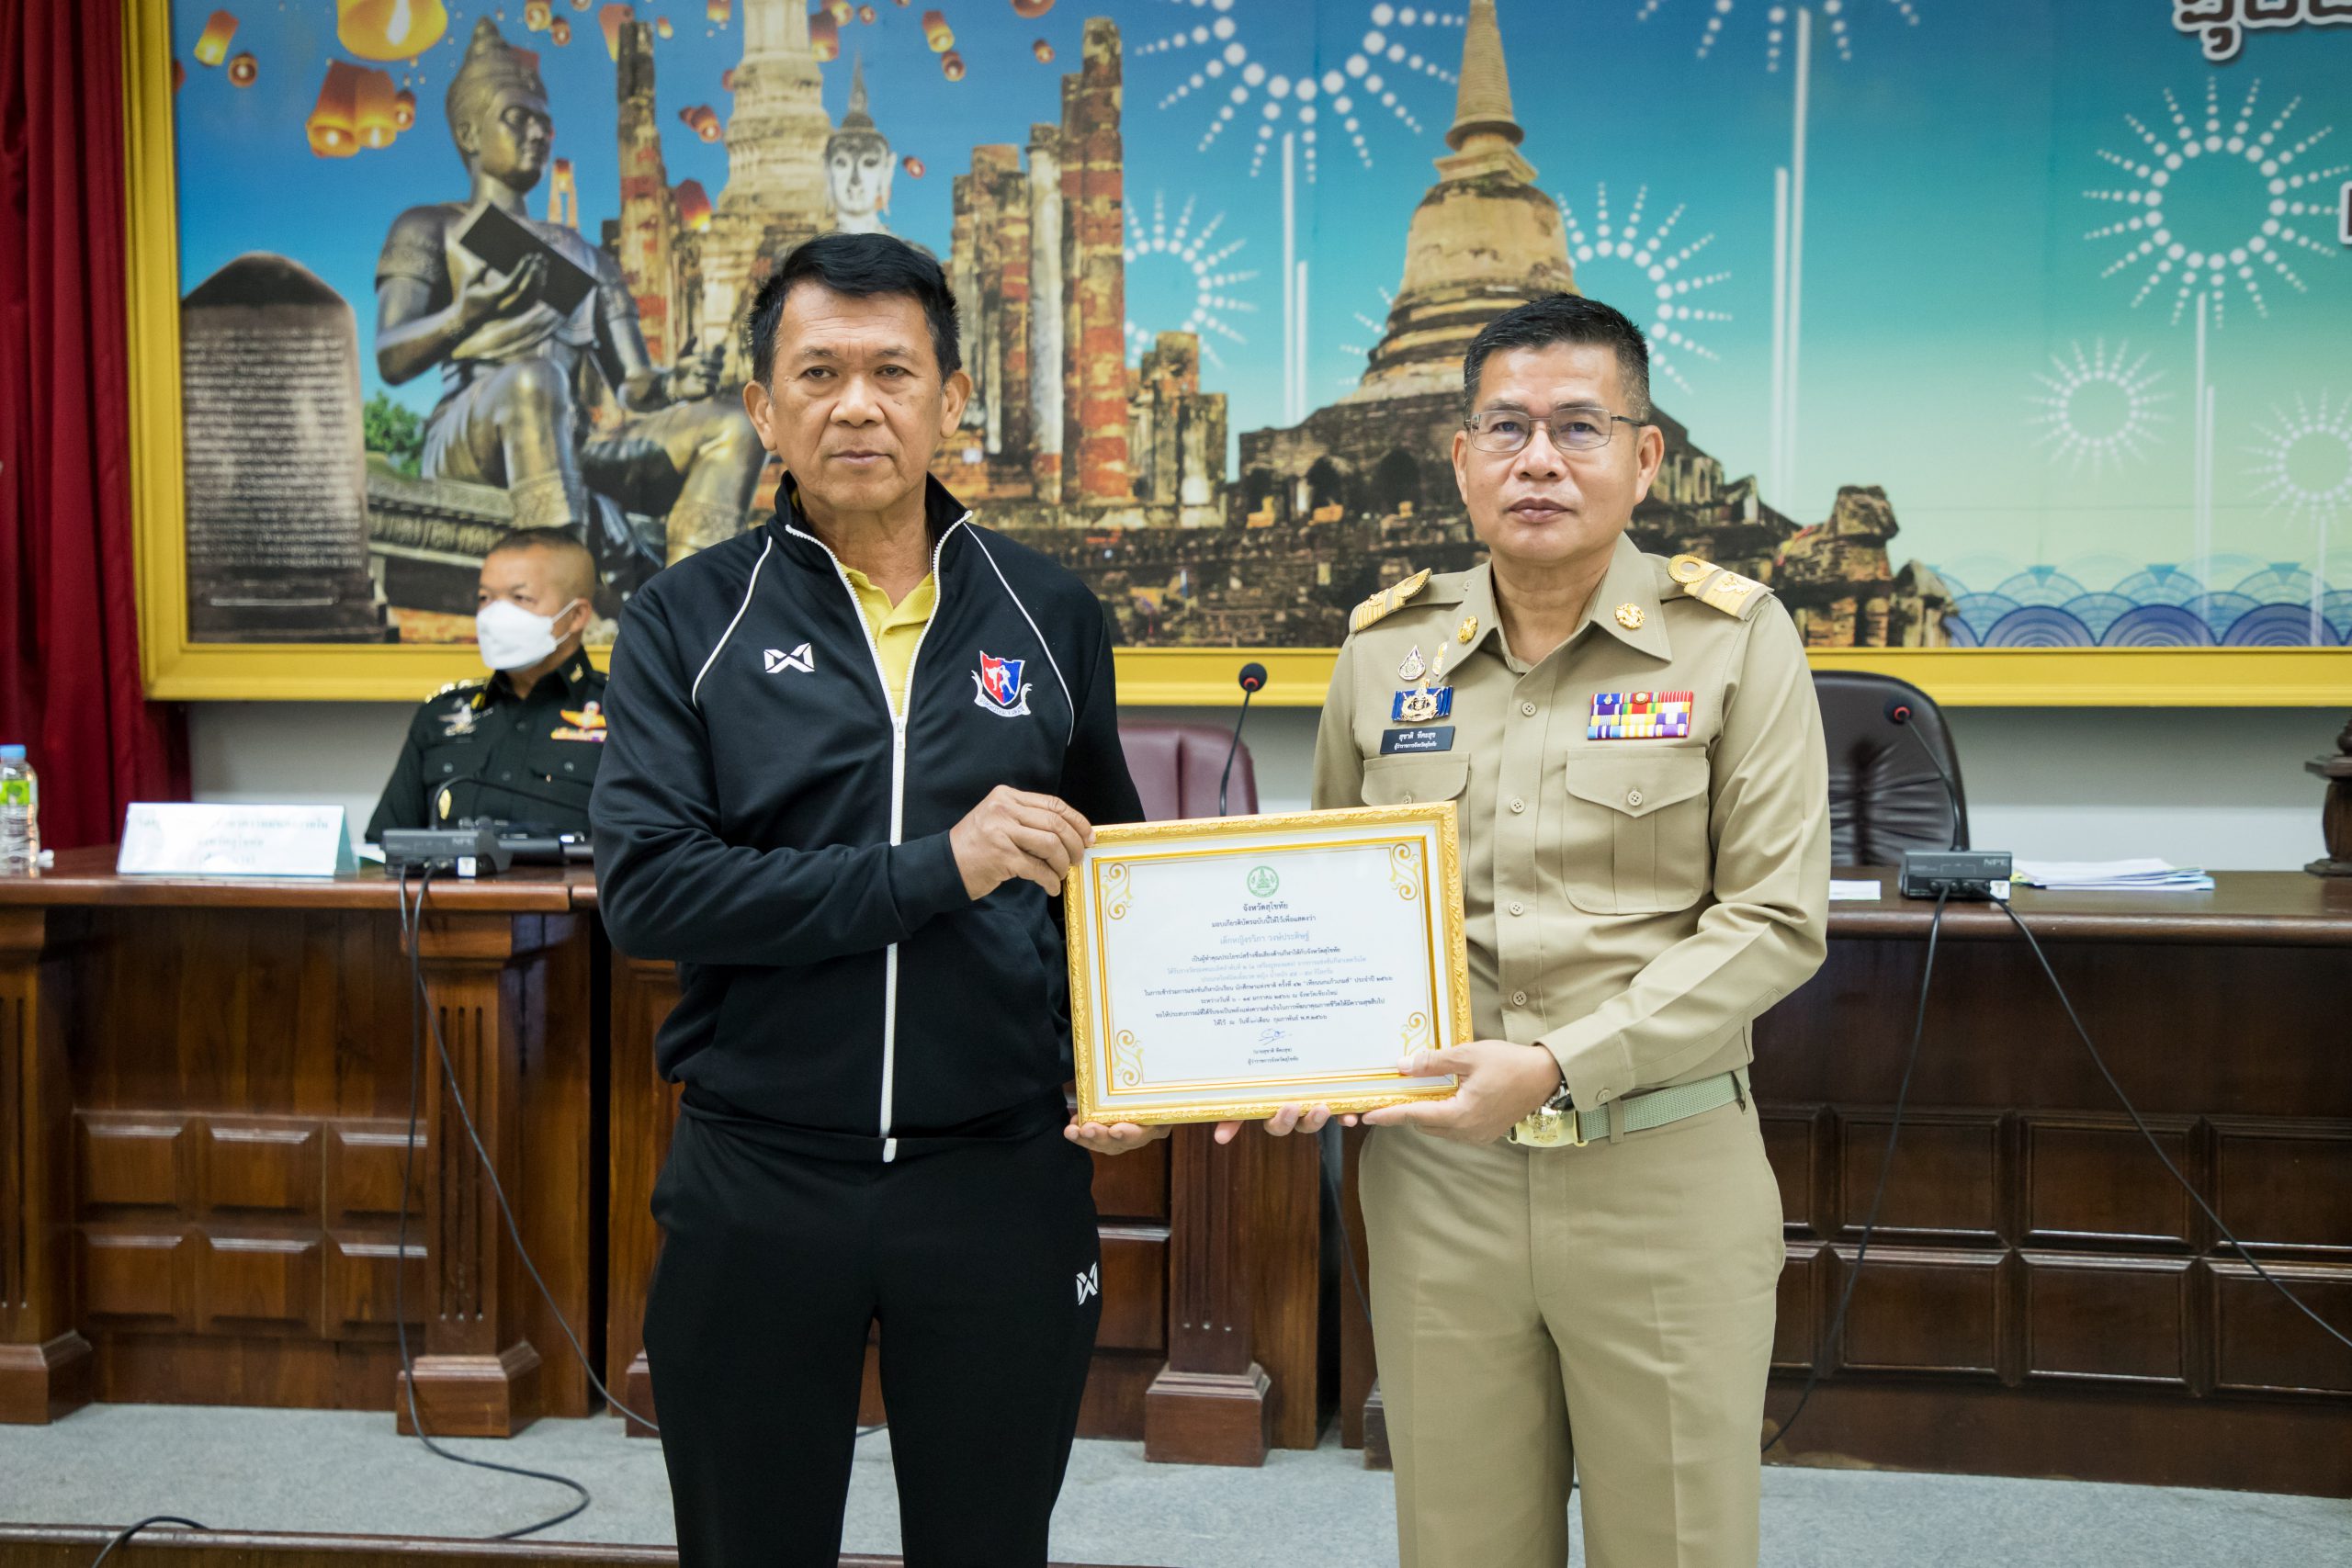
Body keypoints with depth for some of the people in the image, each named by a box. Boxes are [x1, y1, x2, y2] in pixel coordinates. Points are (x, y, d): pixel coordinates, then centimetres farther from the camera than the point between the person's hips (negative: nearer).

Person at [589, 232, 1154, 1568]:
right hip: (757, 1184, -1)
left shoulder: (1051, 615, 5)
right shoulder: (689, 622, -2)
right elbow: (647, 889, -14)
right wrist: (935, 869, -21)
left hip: (1002, 1172, 1)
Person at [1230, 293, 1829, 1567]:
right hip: (1435, 1174, 3)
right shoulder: (1383, 649, 6)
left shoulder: (1734, 639, -4)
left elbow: (1774, 918, -8)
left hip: (1665, 1171, -2)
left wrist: (1560, 1064, -17)